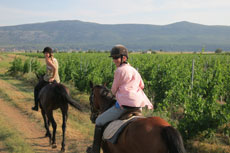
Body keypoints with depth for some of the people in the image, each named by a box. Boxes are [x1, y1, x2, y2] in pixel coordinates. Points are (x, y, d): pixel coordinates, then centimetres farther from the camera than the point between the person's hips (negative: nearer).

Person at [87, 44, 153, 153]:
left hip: (124, 104, -8)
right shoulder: (134, 70, 16)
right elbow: (141, 86, 24)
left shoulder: (120, 70, -8)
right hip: (138, 105, 8)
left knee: (100, 121, 5)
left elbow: (114, 90, 0)